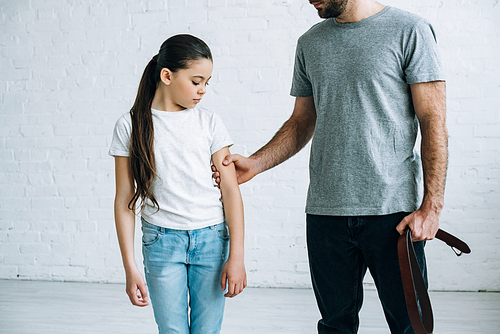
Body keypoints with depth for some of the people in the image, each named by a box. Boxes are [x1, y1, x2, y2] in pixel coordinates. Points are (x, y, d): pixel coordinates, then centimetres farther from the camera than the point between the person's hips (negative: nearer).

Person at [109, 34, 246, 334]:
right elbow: (125, 201, 0)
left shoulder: (210, 123, 1)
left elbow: (230, 191, 0)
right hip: (162, 241, -1)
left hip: (211, 239, 1)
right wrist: (130, 267, -3)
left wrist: (236, 256, -5)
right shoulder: (131, 126, -2)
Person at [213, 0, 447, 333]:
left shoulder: (409, 31, -3)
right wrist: (255, 164, 2)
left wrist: (431, 206, -12)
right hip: (325, 212, 4)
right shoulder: (310, 43, 13)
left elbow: (434, 122, -5)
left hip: (394, 209, -4)